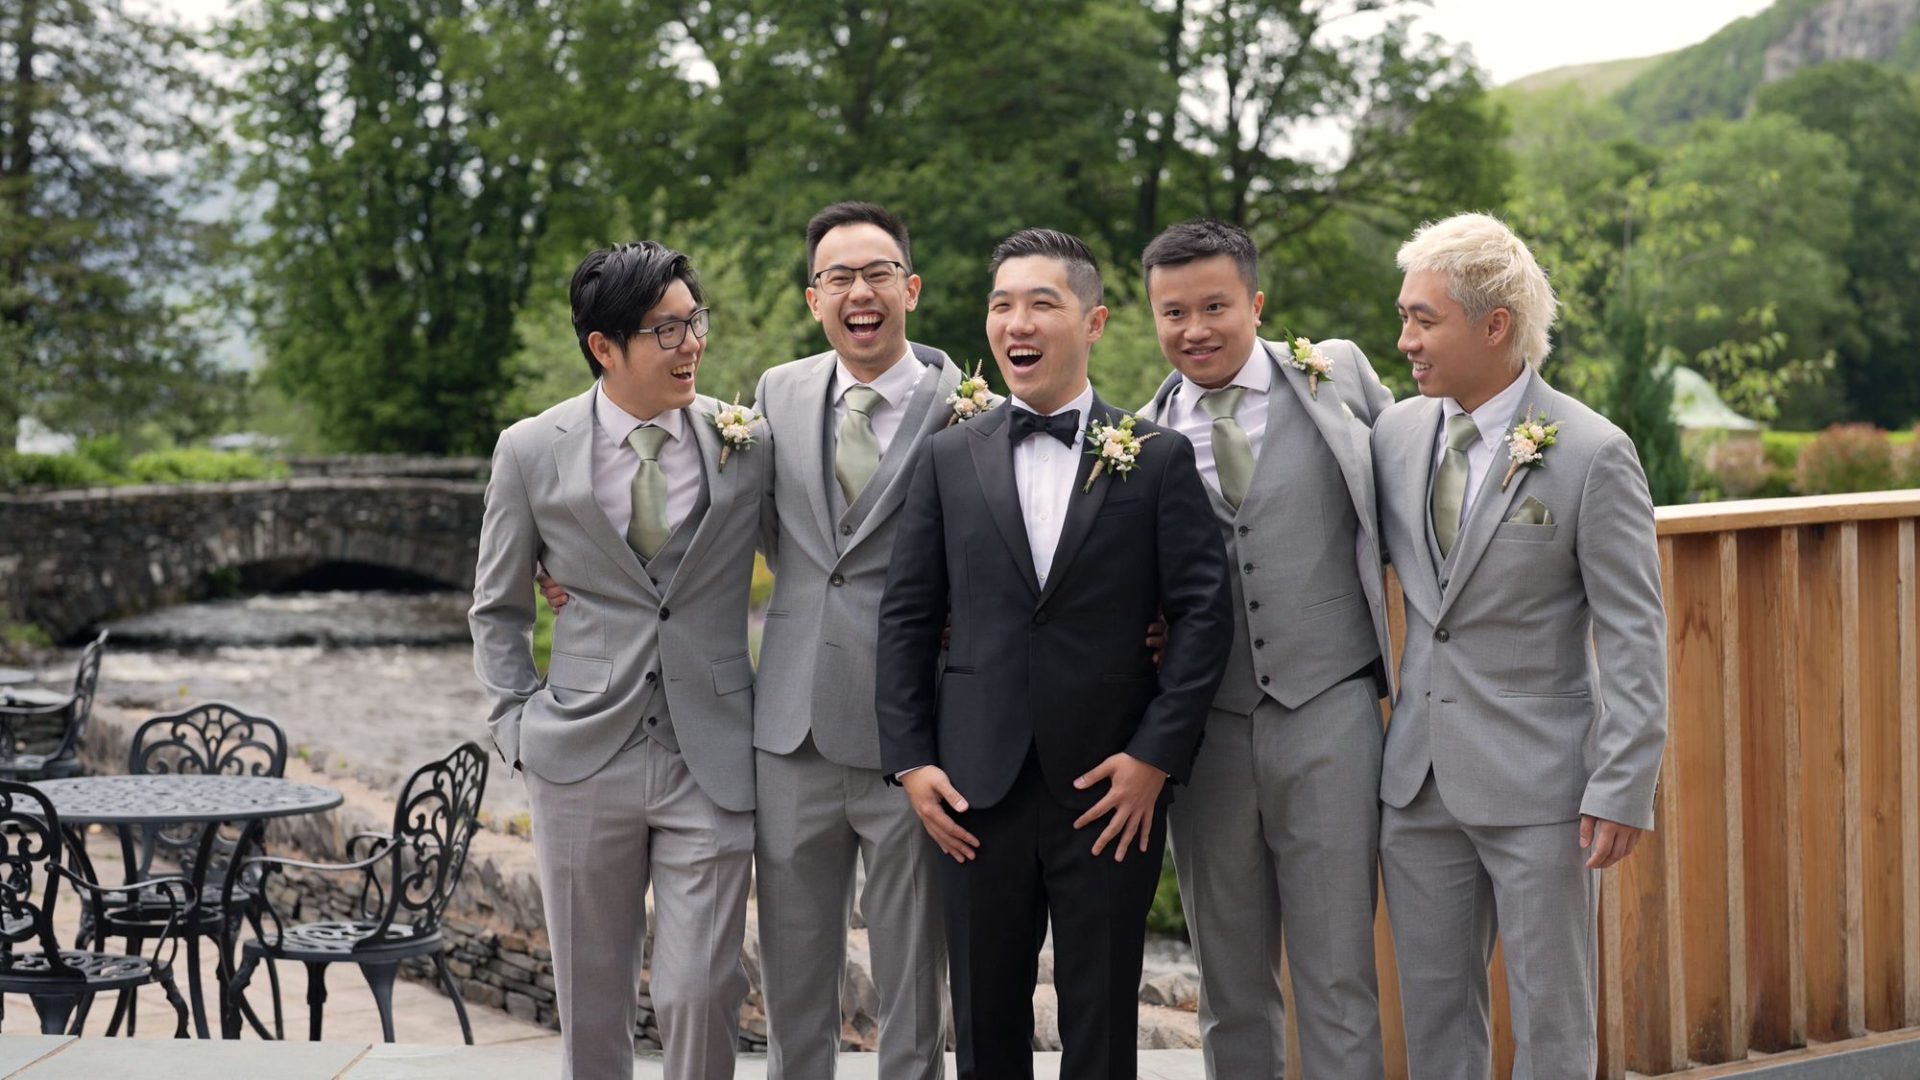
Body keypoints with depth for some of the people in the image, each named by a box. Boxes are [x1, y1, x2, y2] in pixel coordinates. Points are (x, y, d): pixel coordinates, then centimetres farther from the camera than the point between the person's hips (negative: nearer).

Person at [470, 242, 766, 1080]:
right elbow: (497, 609, 11)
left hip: (711, 761, -1)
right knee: (590, 997, 11)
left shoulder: (750, 442, 0)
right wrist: (518, 723, 1)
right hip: (583, 760, 1)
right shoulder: (531, 453, 0)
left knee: (699, 992, -5)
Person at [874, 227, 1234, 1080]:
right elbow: (906, 616, 7)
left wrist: (1156, 755, -9)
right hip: (978, 786, 2)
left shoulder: (1157, 457, 1)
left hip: (1113, 787, -2)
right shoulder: (950, 459, 7)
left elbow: (1203, 610, -3)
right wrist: (909, 759, -1)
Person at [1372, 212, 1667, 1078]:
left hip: (1538, 783, -5)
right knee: (1433, 1009, 12)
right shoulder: (1399, 430, 5)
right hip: (1419, 779, 5)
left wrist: (1622, 790, -15)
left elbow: (1634, 638, -11)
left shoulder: (1593, 454, -11)